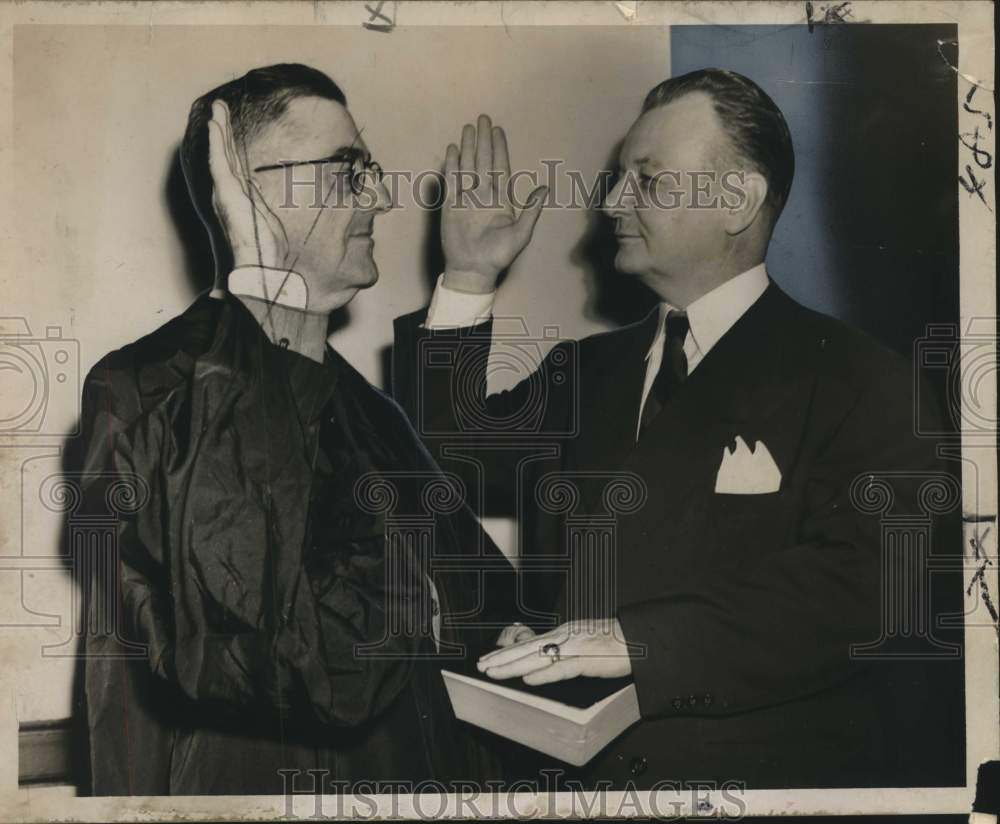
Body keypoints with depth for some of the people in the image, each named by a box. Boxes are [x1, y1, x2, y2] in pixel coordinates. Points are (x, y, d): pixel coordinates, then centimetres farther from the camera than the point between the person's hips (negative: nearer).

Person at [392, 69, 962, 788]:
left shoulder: (855, 379, -2)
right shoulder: (586, 370, 18)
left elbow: (862, 580, -15)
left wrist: (645, 640, -23)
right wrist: (469, 282, 7)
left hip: (767, 760, -5)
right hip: (571, 759, 5)